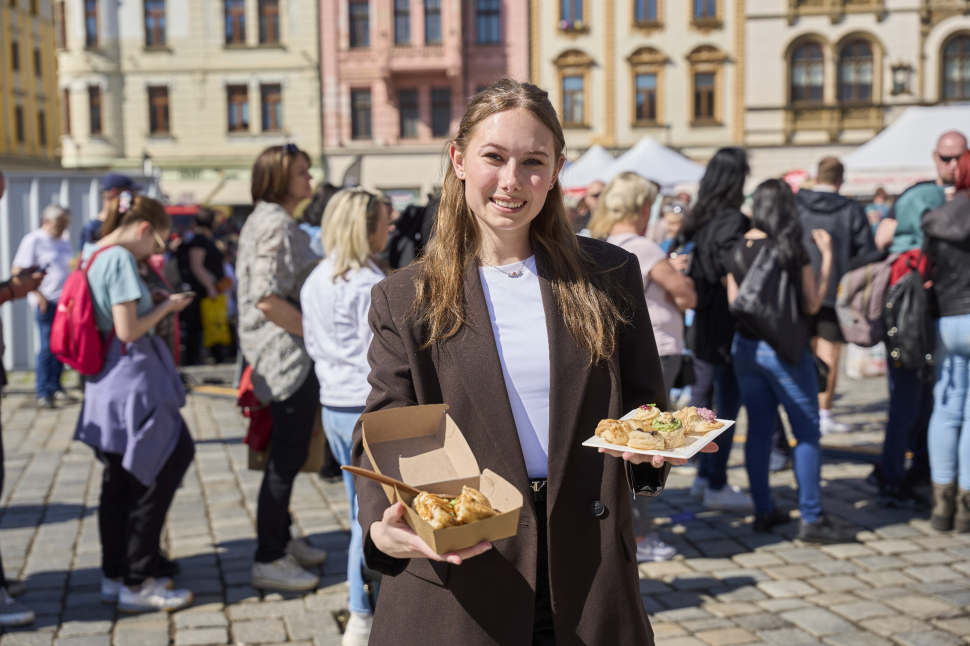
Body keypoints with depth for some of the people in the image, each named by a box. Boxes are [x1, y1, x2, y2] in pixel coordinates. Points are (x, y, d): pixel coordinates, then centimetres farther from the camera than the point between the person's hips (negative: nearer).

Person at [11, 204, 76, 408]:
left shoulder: (64, 243, 18)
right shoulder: (34, 240, -4)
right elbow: (18, 271, -8)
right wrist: (37, 294, -16)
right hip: (47, 302, -6)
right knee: (47, 347, -4)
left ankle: (55, 387, 17)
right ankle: (43, 393, 4)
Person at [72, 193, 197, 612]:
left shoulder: (91, 255, 12)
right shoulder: (120, 259, -16)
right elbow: (128, 331, -20)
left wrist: (153, 304, 12)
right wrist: (166, 307, -6)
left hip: (105, 385, 9)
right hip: (132, 385, -9)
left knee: (118, 483, 15)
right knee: (153, 482, 1)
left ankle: (114, 577, 24)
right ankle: (138, 584, 7)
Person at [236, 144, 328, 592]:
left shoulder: (265, 220, 16)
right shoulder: (276, 225, -17)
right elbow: (268, 299, -25)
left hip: (289, 353, 11)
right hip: (286, 353, -11)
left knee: (288, 451, 18)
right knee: (288, 454, -4)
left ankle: (281, 539, 31)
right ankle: (268, 561, 5)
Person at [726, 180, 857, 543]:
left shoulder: (740, 250, 3)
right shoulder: (793, 250, -11)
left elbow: (733, 302, 9)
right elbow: (812, 304, -7)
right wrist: (826, 257, -2)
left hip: (745, 346, 6)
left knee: (758, 429, 12)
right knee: (807, 432, 1)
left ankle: (763, 511, 18)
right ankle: (811, 519, 2)